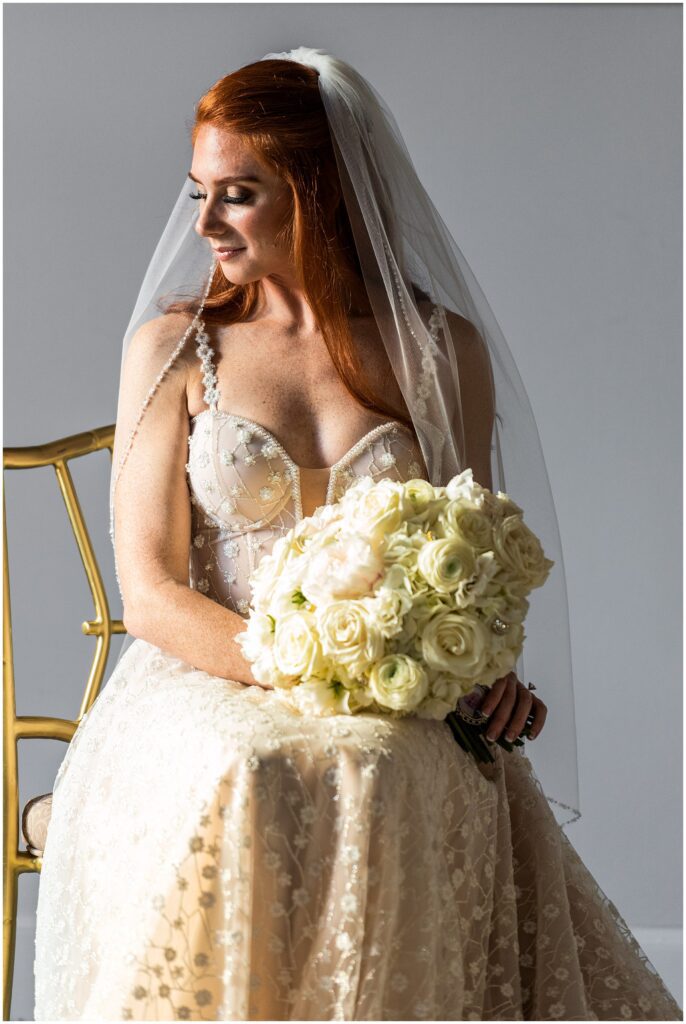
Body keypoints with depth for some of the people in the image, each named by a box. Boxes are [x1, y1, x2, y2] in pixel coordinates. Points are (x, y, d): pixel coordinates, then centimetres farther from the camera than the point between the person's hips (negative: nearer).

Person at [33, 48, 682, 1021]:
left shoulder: (443, 351, 8)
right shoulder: (172, 347, 6)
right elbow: (151, 593, -1)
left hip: (398, 723, 1)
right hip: (208, 698, 0)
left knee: (391, 789, -33)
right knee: (234, 784, -34)